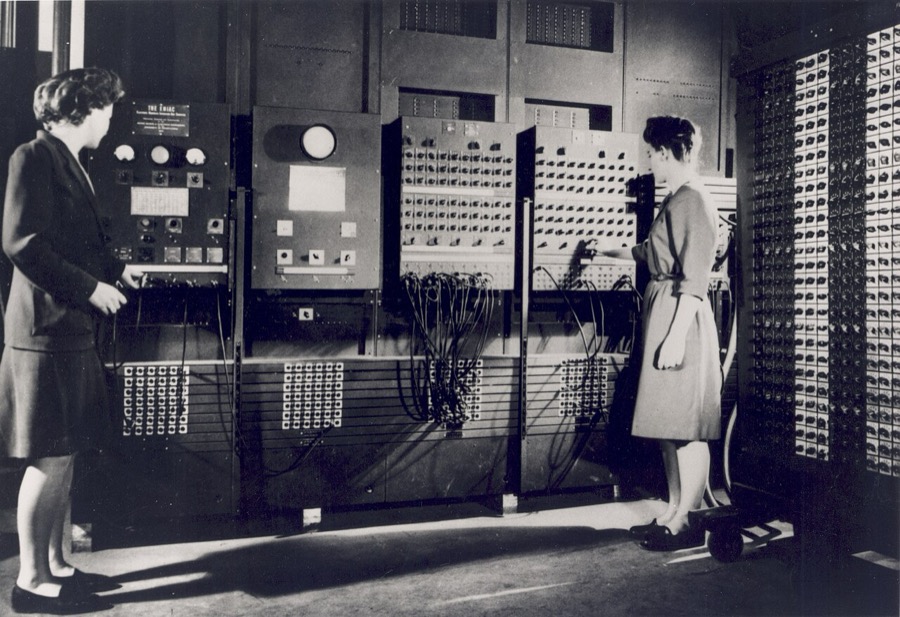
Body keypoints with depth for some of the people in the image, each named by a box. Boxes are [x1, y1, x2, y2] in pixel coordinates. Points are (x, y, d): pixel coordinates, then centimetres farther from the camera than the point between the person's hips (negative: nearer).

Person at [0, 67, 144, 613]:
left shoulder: (70, 163, 17)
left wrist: (117, 269, 13)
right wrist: (90, 287, -17)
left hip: (73, 329, 10)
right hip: (47, 328, -10)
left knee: (65, 455, 14)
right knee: (50, 459, -4)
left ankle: (55, 564, 25)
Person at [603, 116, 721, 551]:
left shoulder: (692, 200, -12)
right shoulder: (677, 200, 17)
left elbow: (695, 278, -18)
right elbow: (651, 252, 33)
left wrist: (676, 335, -22)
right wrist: (606, 252, 45)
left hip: (681, 319, -10)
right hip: (663, 314, 10)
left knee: (685, 427, -4)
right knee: (669, 425, 12)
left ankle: (687, 524, 4)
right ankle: (674, 514, 20)